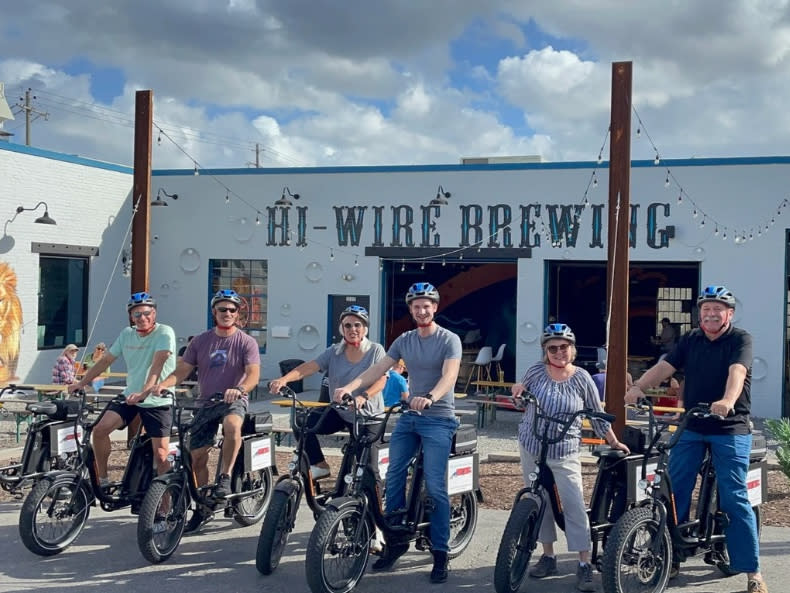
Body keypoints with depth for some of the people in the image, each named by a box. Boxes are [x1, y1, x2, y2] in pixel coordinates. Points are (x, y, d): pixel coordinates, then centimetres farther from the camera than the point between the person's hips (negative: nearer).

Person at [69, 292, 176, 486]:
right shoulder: (127, 334, 6)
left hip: (158, 401, -5)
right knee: (100, 430, -13)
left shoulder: (164, 333, -12)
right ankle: (102, 480, 4)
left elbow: (157, 365, -26)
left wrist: (144, 393, -39)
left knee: (161, 455, -8)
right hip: (129, 397, 5)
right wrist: (81, 383, 3)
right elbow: (105, 361, 10)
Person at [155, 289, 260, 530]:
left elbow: (253, 374, -16)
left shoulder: (246, 342, -4)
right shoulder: (200, 341, 5)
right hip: (206, 403, 4)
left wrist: (239, 389, -37)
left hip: (234, 401, -4)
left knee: (232, 425, -38)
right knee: (197, 455, 0)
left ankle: (225, 477, -21)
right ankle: (202, 508, 16)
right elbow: (182, 370, 2)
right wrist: (163, 384, -19)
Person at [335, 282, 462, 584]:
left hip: (438, 419, -5)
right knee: (394, 477, 5)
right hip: (409, 416, 6)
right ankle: (396, 541, 19)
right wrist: (350, 386, -15)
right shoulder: (404, 341, 9)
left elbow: (449, 375, -21)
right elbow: (378, 368, 2)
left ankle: (440, 554, 0)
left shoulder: (449, 340, -7)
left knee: (435, 487, -9)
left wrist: (429, 397, -41)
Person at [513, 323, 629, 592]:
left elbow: (596, 414, 3)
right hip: (531, 449, 3)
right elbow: (521, 397, 13)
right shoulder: (536, 371, -3)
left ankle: (584, 566, -3)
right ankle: (548, 556, 24)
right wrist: (519, 390, -9)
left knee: (575, 506, -9)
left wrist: (614, 442, 4)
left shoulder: (581, 378, -6)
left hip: (564, 452, -3)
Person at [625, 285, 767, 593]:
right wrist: (638, 386, -17)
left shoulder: (740, 339, -6)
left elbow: (737, 371, -24)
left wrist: (727, 401, -43)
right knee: (674, 491, 4)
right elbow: (664, 366, 0)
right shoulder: (691, 340, 9)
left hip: (729, 429, -5)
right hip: (691, 427, 5)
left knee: (734, 498, -6)